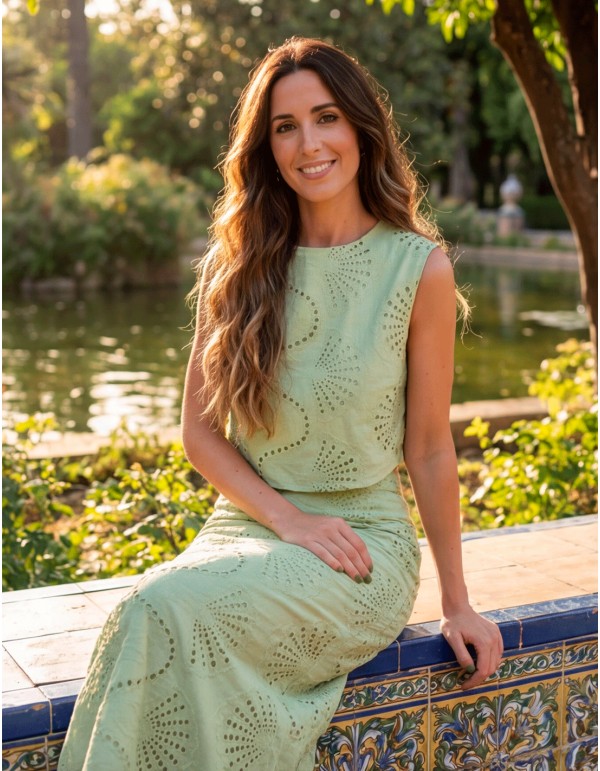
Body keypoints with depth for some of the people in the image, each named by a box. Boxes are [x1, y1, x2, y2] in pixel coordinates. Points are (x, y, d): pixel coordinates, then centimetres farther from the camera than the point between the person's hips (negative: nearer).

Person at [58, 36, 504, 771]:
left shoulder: (418, 268, -4)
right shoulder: (237, 267, 6)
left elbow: (429, 449, 1)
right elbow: (200, 431, 6)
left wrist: (457, 603, 5)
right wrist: (289, 519, -10)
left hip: (365, 539, -3)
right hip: (247, 522, 3)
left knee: (169, 614, -29)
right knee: (153, 610, -31)